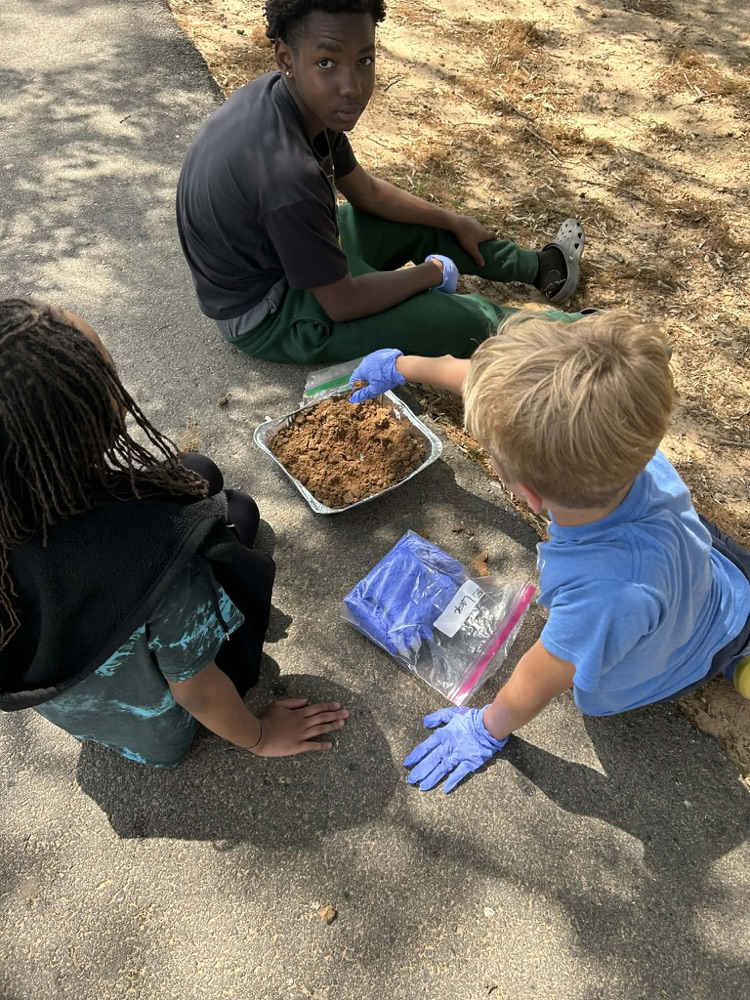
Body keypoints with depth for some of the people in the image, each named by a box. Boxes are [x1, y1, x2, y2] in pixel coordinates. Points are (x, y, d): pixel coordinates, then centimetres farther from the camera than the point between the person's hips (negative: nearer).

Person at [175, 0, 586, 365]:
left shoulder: (307, 100, -10)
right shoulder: (287, 172, -37)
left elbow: (365, 191, 7)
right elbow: (343, 303, -27)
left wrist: (454, 222, 12)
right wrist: (431, 273, -12)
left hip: (287, 249, 8)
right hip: (268, 312, -8)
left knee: (428, 226, 17)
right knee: (469, 322, -8)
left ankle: (541, 268, 39)